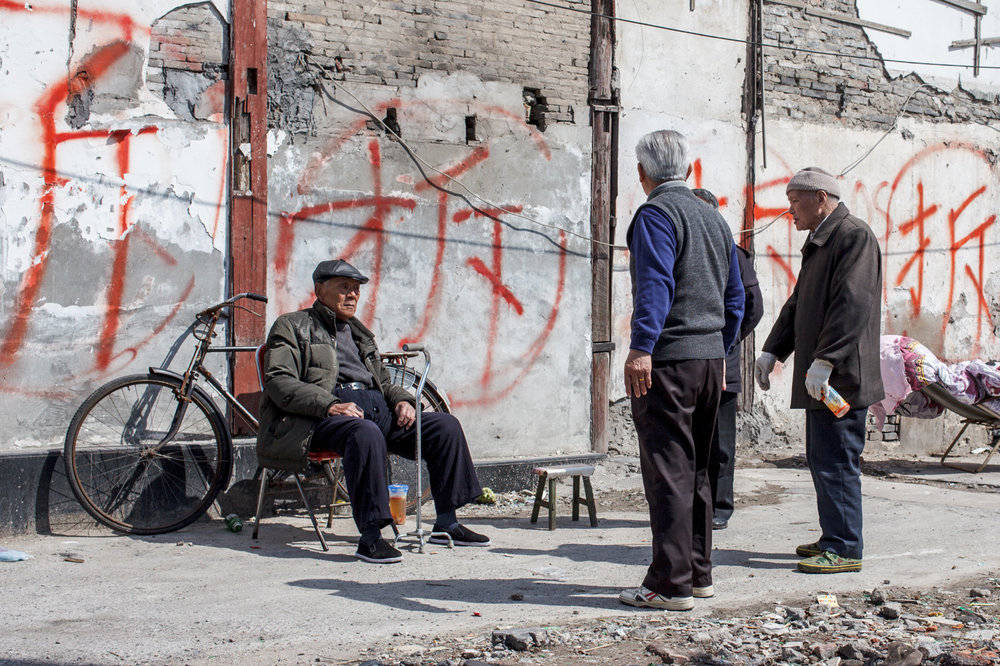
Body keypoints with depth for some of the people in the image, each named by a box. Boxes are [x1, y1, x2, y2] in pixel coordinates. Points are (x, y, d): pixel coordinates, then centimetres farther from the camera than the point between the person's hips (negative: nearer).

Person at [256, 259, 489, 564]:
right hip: (322, 416, -7)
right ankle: (369, 537, -39)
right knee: (366, 434, -40)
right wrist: (330, 405, -20)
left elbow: (383, 381, 33)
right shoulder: (292, 326, 9)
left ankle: (446, 523, -2)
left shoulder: (360, 333, 31)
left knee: (445, 425, -9)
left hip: (376, 409, 7)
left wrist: (403, 400, 7)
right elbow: (278, 381, -5)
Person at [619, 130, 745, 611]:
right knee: (697, 469, 15)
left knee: (667, 469, -7)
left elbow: (656, 283, -22)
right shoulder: (713, 218, 18)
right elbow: (735, 297, 21)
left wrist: (641, 348, -28)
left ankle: (672, 583, -6)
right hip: (710, 356, 8)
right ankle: (698, 572, 22)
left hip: (667, 357, -8)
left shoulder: (656, 214, -7)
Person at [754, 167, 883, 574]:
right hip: (820, 378, 10)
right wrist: (772, 351, 15)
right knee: (821, 460, 14)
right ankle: (833, 538, 23)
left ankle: (845, 550, -2)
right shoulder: (818, 242, 21)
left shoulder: (854, 236, -11)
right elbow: (798, 303, 24)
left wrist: (824, 361, -25)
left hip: (841, 376, -10)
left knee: (836, 462, -8)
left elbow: (853, 304, -21)